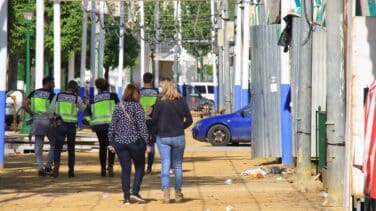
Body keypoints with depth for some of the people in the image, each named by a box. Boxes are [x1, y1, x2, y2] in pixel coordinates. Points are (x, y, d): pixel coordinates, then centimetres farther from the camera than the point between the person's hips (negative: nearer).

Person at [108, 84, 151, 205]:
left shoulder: (118, 107, 6)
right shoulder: (137, 107, -7)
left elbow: (112, 127, 7)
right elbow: (142, 126, -10)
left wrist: (111, 143, 14)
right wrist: (147, 143, -7)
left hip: (120, 143, 4)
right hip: (135, 141, -4)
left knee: (125, 169, 7)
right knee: (140, 167, 12)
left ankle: (126, 197, 4)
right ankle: (135, 192, -2)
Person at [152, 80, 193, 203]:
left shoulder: (160, 102, -8)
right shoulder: (181, 102, 0)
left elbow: (154, 120, -9)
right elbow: (189, 120, 2)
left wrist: (155, 132, 7)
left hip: (163, 137, -2)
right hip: (178, 137, 2)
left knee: (165, 165, -2)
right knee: (177, 166, 11)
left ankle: (166, 192, -16)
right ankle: (178, 194, 16)